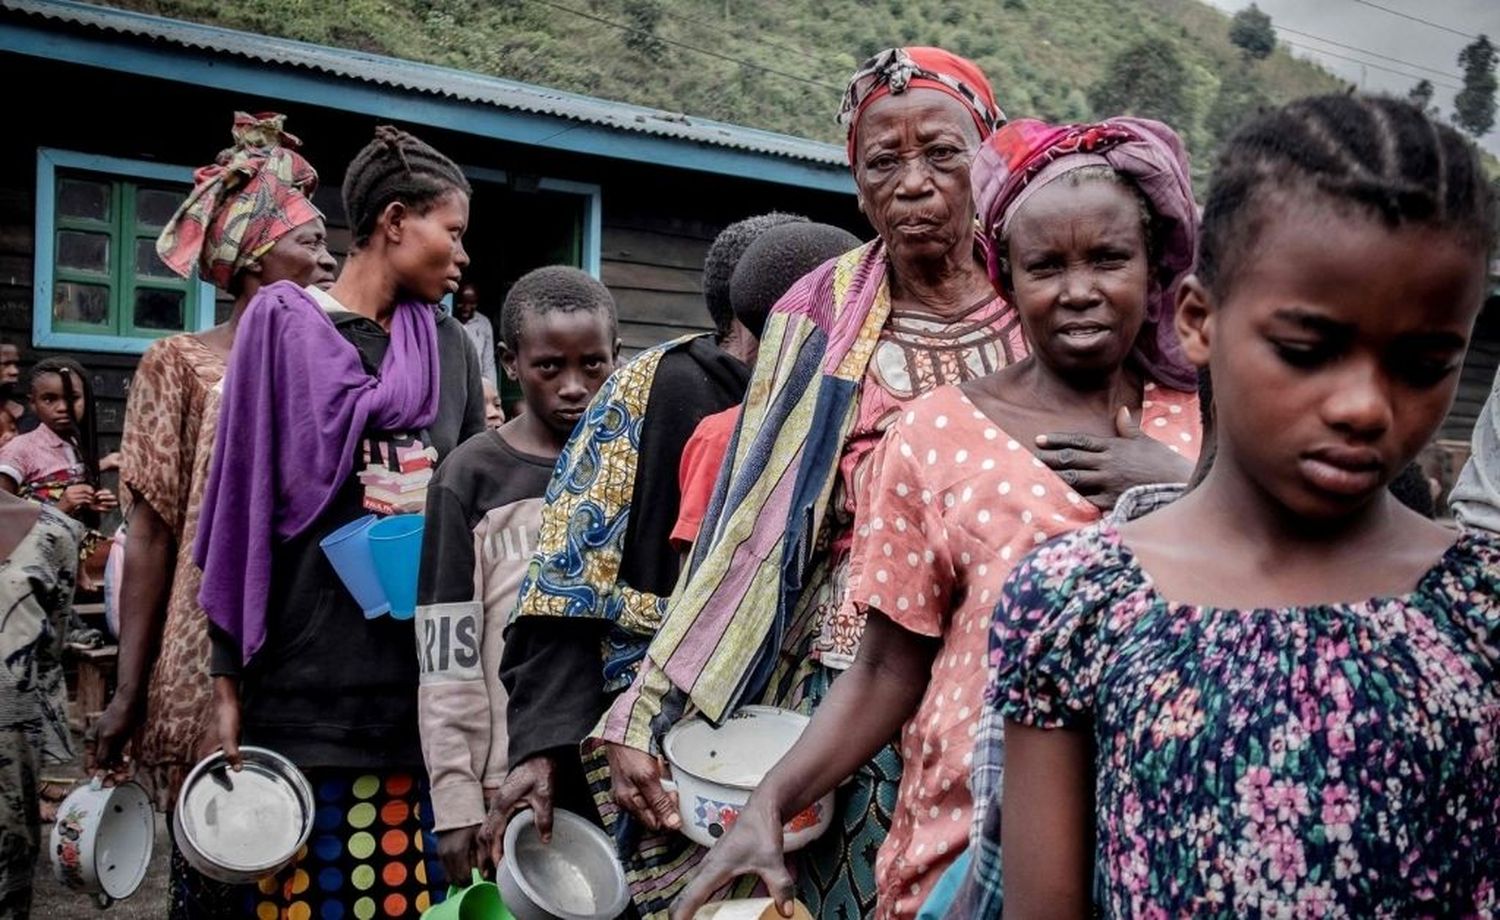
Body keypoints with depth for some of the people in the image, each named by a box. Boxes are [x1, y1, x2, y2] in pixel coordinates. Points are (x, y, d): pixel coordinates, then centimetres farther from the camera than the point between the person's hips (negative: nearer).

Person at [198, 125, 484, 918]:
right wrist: (227, 675, -5)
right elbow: (243, 503, -2)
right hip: (310, 669, -3)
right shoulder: (283, 324, 1)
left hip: (428, 668, 4)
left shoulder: (450, 346, 12)